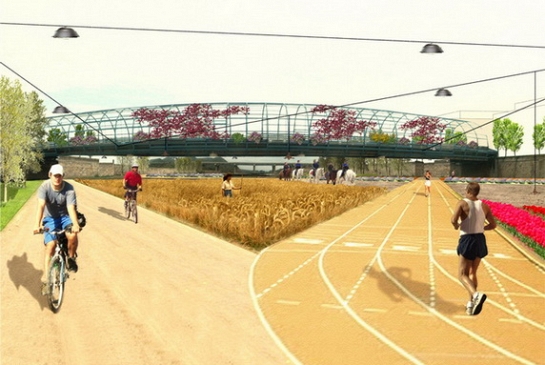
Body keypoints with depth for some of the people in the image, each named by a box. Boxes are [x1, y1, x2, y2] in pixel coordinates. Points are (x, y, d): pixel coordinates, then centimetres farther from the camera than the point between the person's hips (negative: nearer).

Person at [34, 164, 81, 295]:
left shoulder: (69, 189, -20)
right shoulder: (44, 187, -19)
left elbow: (71, 208, -31)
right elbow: (41, 206, -30)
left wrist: (75, 224, -48)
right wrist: (38, 225, -44)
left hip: (65, 217, 0)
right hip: (50, 218, 0)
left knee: (72, 235, -31)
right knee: (50, 246, -15)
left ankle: (71, 257, -2)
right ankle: (45, 278, -9)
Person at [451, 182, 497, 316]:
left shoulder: (462, 203, -10)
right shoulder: (484, 206, 6)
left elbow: (453, 220, -21)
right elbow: (493, 224, 8)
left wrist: (456, 226, 1)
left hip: (467, 240, -6)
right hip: (480, 240, 6)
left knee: (462, 274, -1)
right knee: (472, 273, 19)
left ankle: (476, 295, -27)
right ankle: (471, 304, 19)